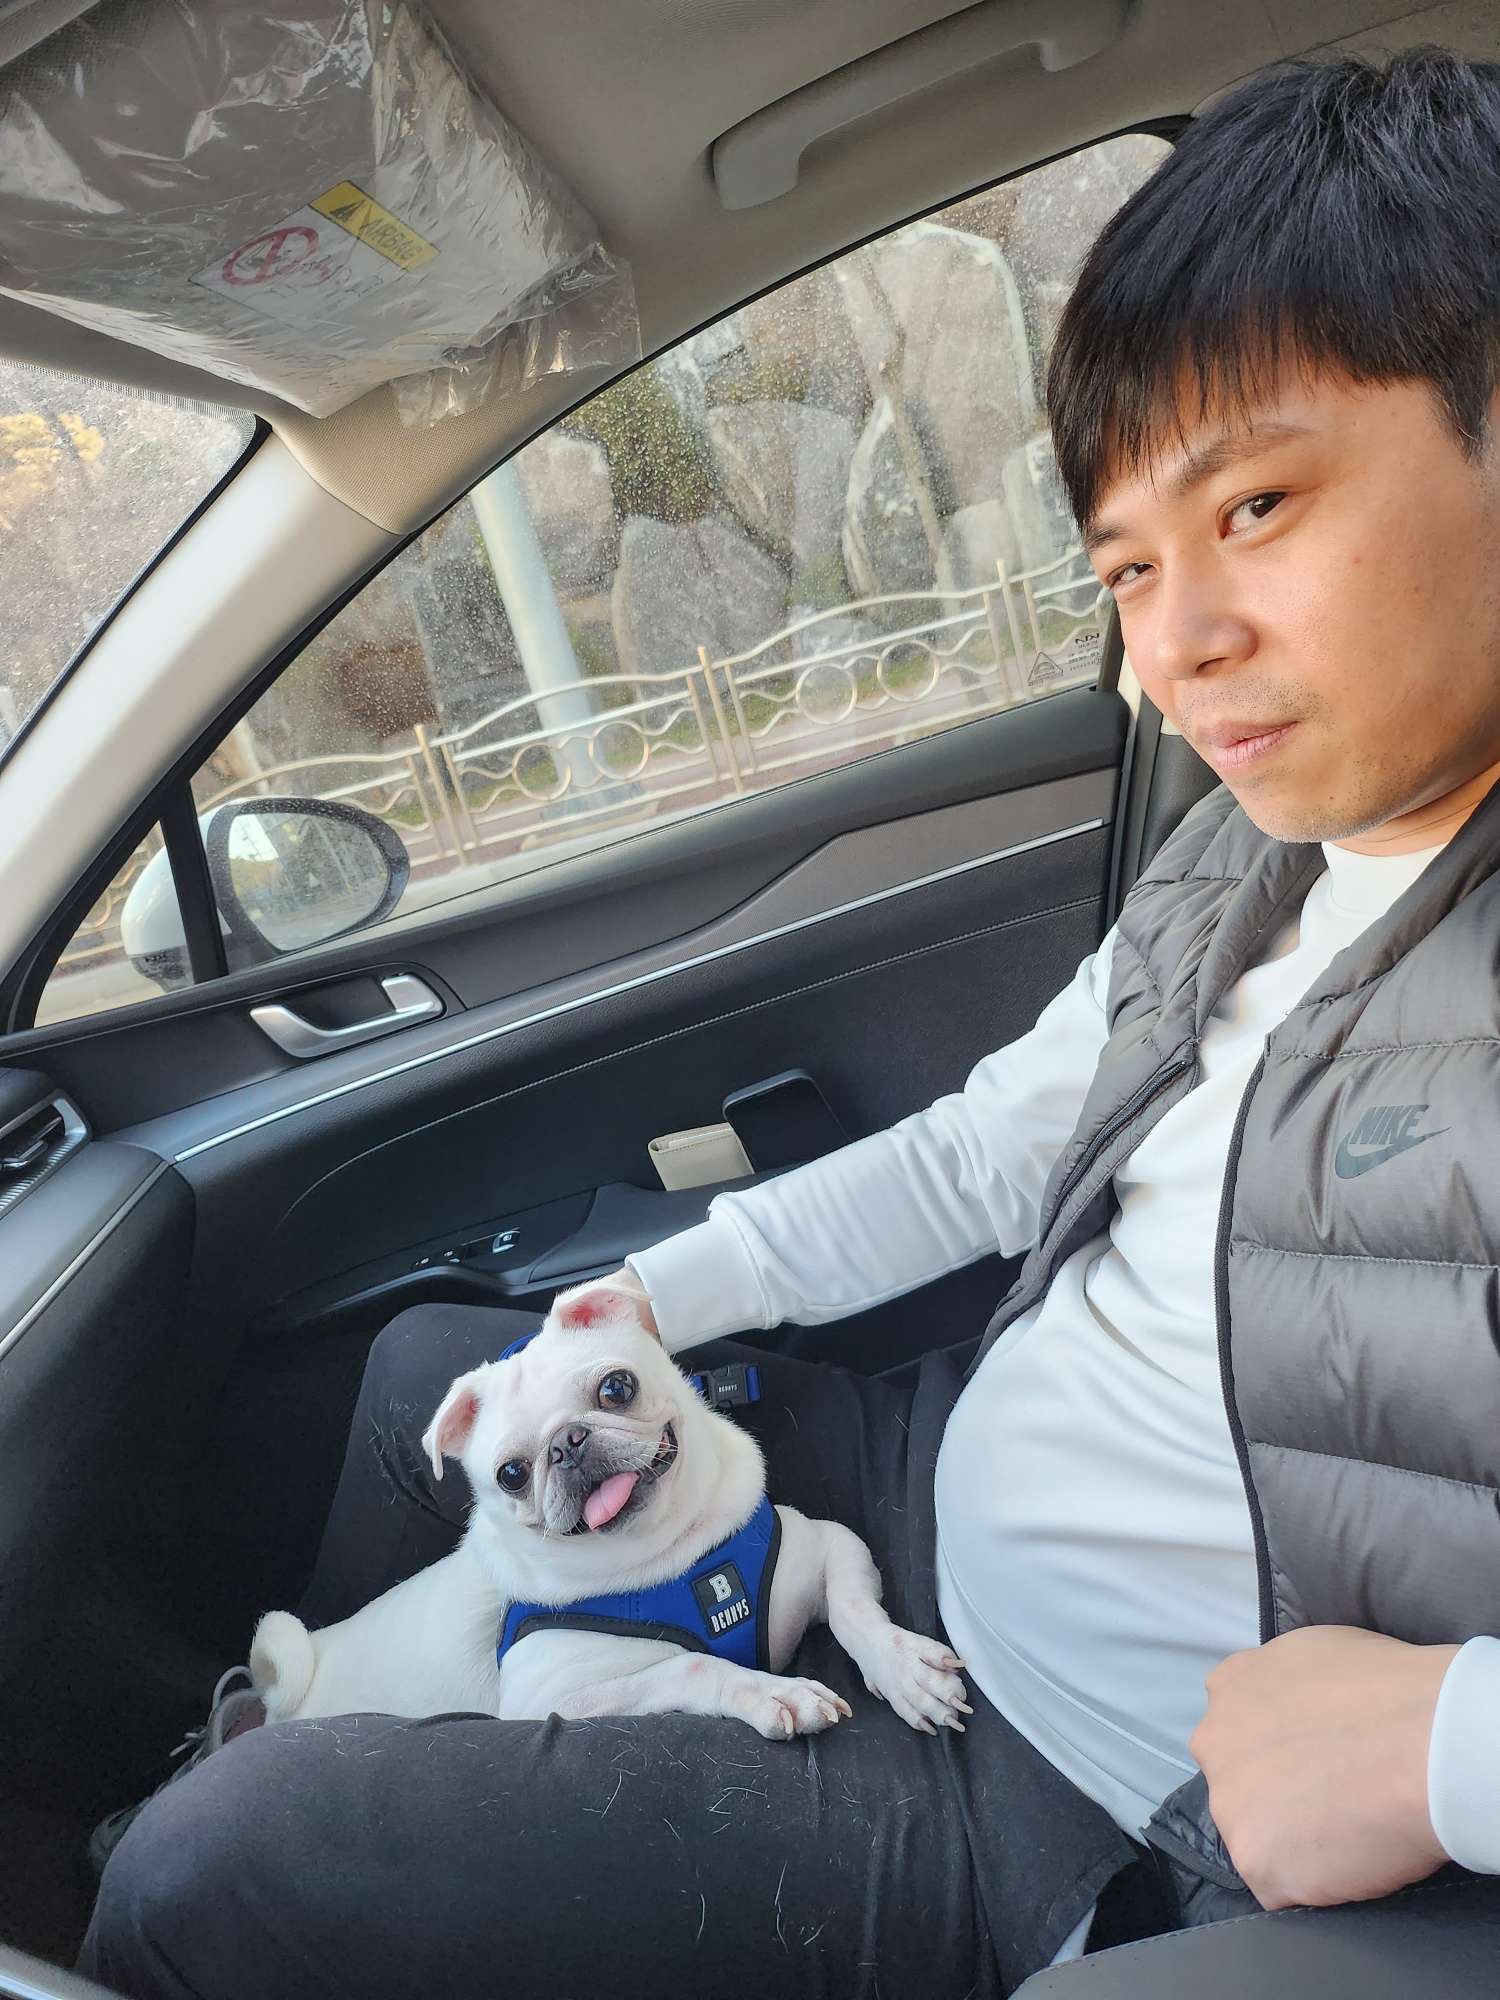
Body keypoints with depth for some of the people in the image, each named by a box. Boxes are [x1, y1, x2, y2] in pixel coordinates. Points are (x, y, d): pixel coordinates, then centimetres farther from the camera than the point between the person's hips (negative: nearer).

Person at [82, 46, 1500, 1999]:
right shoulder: (1240, 855, 3)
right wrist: (639, 1305, 4)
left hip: (1088, 1815, -7)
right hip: (927, 1479, 8)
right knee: (427, 1365, 21)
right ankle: (295, 1730, 44)